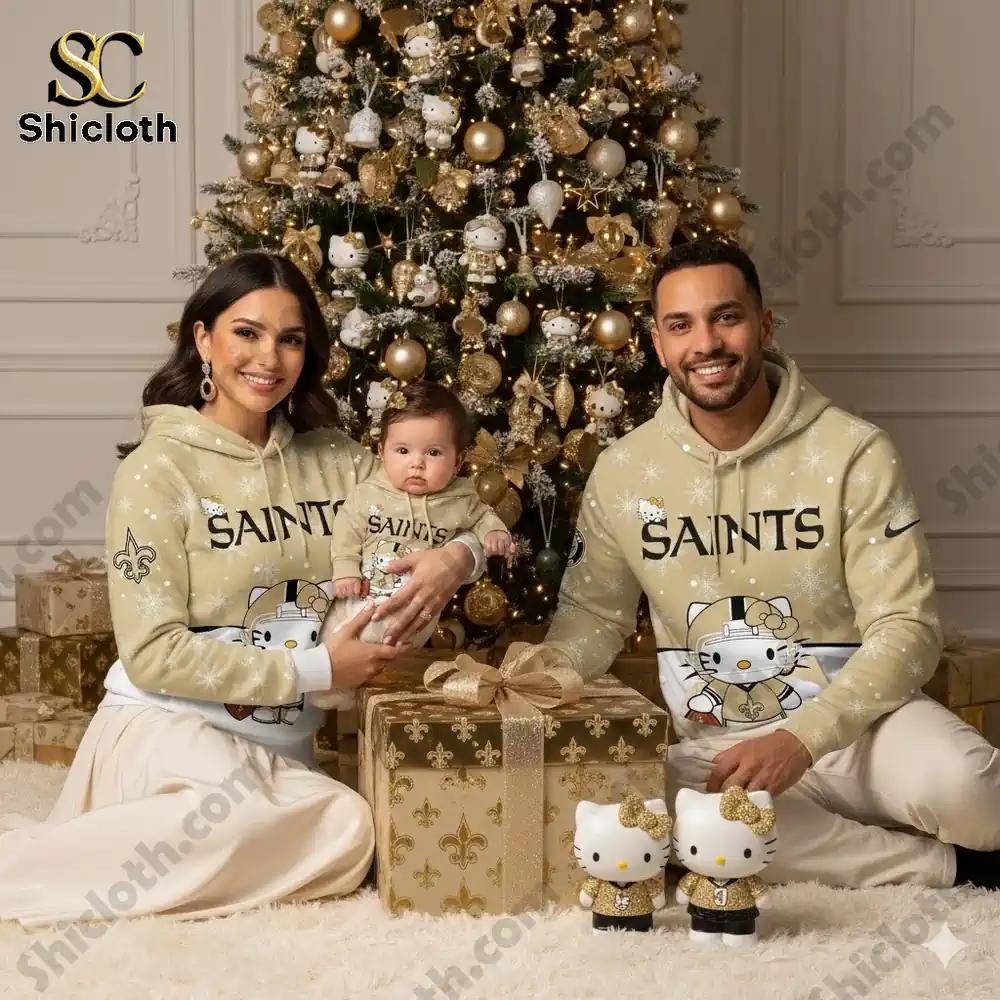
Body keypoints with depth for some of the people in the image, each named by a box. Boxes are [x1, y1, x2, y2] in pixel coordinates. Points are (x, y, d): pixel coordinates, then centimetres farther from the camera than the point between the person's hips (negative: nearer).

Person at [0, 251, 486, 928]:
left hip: (283, 743, 5)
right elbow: (152, 653, -11)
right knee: (343, 829, -34)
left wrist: (459, 556, -11)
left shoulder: (335, 461, 9)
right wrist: (314, 671, -14)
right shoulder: (158, 470, -6)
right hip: (168, 725, -5)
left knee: (342, 831, -30)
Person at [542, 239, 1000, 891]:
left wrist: (802, 739, -25)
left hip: (856, 724, -4)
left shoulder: (854, 453, -8)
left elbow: (908, 627, -11)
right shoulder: (621, 471, 2)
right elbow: (592, 617, 10)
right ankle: (947, 868, -14)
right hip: (714, 748, 4)